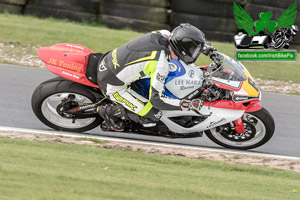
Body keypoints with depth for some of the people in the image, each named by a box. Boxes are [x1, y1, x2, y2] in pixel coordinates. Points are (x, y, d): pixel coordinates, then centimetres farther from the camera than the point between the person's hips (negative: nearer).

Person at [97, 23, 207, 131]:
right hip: (111, 85, -8)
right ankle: (109, 110, 4)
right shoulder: (161, 65, -28)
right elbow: (156, 99, -23)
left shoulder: (164, 34, -6)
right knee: (153, 116, -5)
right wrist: (187, 105, -23)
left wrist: (206, 47, 23)